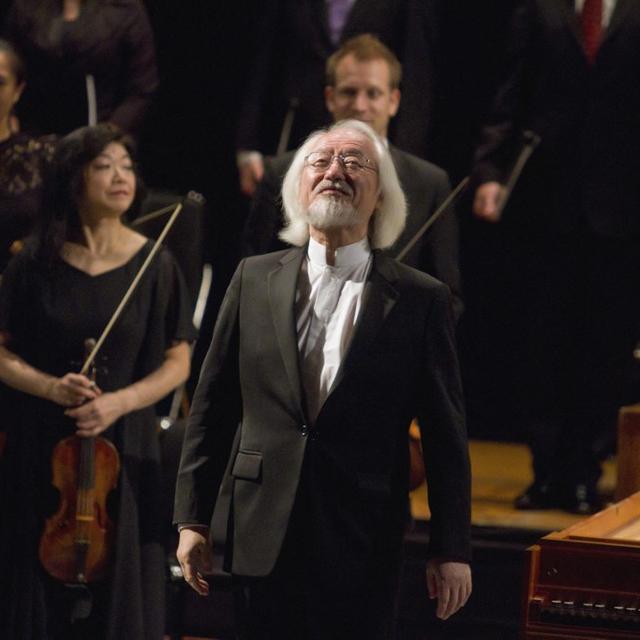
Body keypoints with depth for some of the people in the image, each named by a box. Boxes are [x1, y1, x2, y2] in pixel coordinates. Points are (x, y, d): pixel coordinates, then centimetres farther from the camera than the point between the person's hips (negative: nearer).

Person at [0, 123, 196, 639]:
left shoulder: (154, 265, -2)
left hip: (123, 449, 0)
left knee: (119, 590, 3)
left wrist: (120, 401, -15)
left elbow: (177, 364, 1)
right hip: (42, 449, 0)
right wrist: (50, 387, -15)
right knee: (42, 587, 5)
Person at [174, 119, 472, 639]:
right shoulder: (255, 279, 7)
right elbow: (212, 406, 8)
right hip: (266, 536, 2)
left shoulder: (421, 299, 0)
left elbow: (445, 432, 0)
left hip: (363, 546, -2)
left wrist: (451, 549, -3)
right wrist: (193, 519, 5)